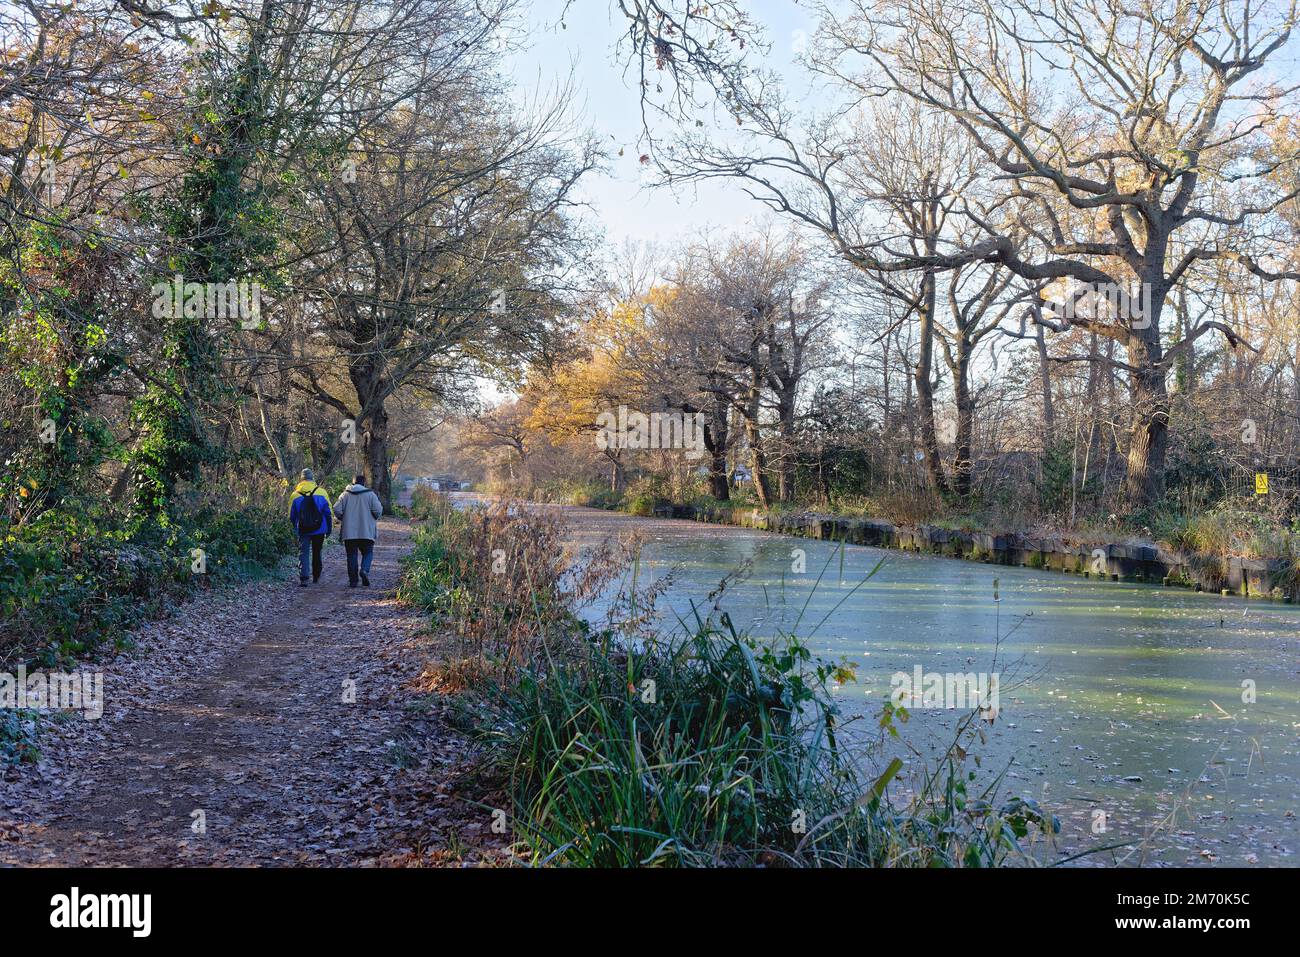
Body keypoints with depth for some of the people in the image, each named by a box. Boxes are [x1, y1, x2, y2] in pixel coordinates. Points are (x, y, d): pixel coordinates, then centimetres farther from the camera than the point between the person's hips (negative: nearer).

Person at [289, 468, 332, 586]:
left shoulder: (296, 495, -3)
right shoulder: (321, 493, -4)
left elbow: (291, 516, 5)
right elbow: (328, 512, -2)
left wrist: (296, 528, 21)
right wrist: (329, 528, 7)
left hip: (303, 531, -1)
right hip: (319, 530, 1)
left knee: (303, 553, 2)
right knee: (317, 553, 16)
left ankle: (303, 578, -12)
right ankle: (316, 576, 26)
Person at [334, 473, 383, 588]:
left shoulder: (345, 494, 3)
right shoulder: (370, 495, -1)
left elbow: (337, 510, -4)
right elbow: (378, 511, -10)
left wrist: (343, 519, 12)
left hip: (349, 532, 1)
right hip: (366, 531, -1)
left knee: (352, 555, 7)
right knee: (367, 552, 10)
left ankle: (353, 580, 5)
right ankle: (364, 570, -18)